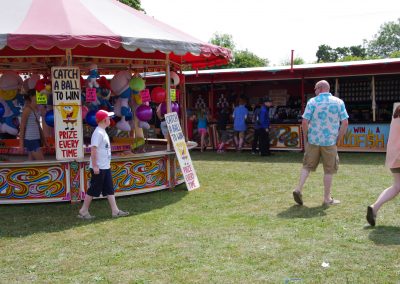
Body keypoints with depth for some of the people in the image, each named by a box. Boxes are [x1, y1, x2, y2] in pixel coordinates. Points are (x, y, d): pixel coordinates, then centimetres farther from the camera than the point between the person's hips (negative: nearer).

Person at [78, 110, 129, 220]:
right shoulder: (98, 133, -18)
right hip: (99, 168, -10)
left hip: (105, 167, 10)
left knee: (109, 189, 10)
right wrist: (95, 166, -24)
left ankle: (115, 211, 14)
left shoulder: (103, 132, 12)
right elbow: (93, 149, -23)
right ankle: (83, 211, 10)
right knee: (93, 190, -1)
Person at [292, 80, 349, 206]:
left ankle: (299, 189, 1)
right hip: (330, 141, 0)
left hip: (313, 140, 1)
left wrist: (305, 139, 4)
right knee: (329, 170, 8)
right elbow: (345, 123, -4)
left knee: (307, 166, 15)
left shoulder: (312, 102, -3)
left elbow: (304, 122, -8)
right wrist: (338, 139, 4)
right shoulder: (339, 102, 1)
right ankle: (327, 199, 14)